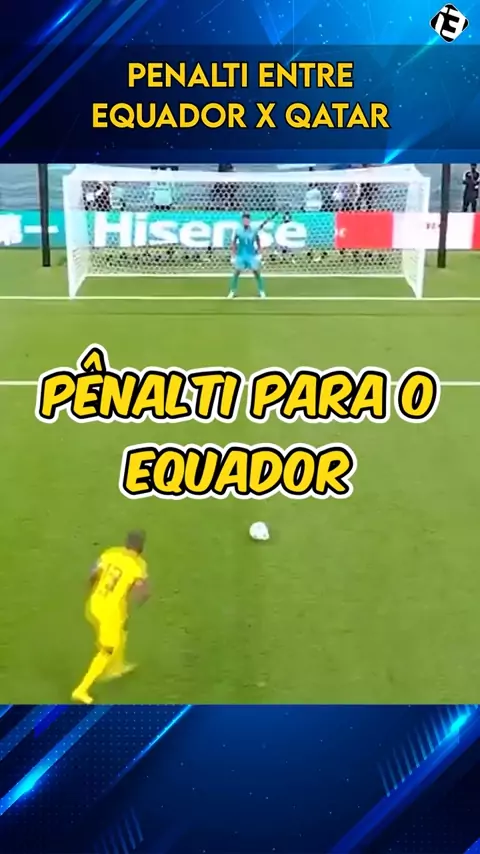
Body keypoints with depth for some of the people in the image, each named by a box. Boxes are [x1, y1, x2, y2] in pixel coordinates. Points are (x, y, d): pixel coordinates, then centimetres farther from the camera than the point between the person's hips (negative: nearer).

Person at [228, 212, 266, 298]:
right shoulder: (238, 230, -5)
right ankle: (232, 291, 10)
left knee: (257, 273, -2)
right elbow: (233, 243, 5)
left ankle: (261, 291, 10)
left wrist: (258, 254, 3)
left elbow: (258, 242, 7)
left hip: (252, 255, 0)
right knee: (236, 273, -2)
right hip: (240, 255, 0)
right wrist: (233, 256, 4)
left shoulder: (254, 230, -6)